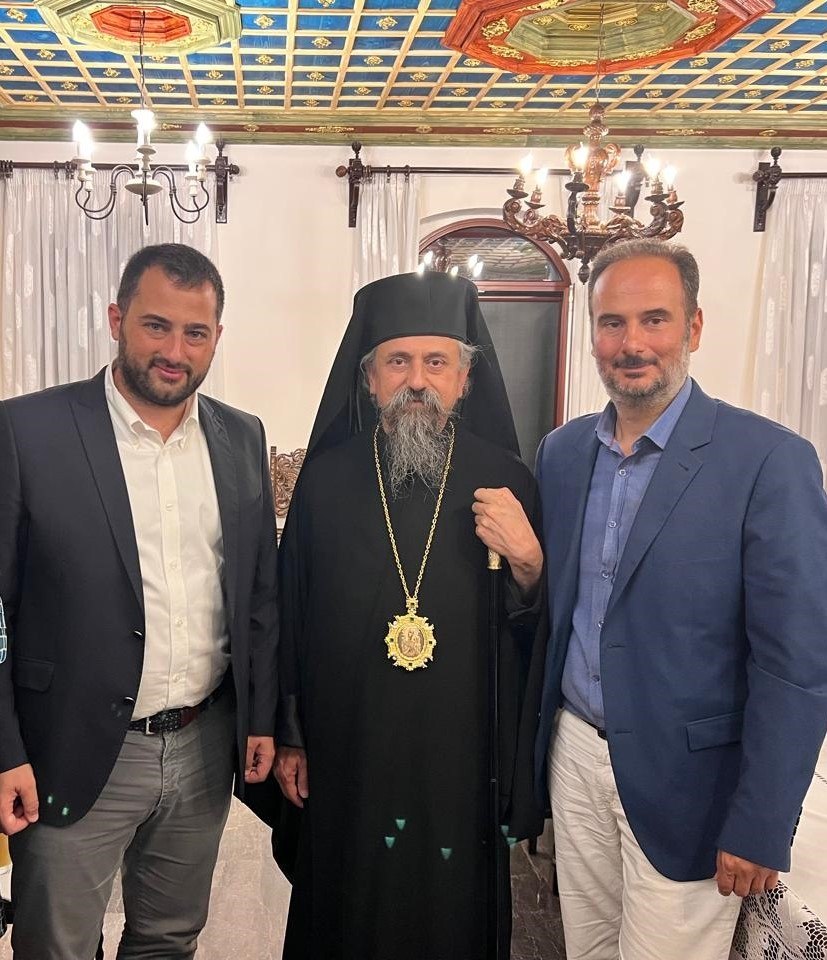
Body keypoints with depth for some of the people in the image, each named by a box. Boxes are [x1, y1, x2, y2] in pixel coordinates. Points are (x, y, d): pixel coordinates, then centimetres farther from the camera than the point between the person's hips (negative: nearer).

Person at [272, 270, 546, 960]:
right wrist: (289, 738, 5)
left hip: (464, 756, 0)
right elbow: (290, 615, 3)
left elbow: (539, 631, -1)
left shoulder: (508, 482, -5)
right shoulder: (326, 481, -3)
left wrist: (528, 563, -21)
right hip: (347, 760, 1)